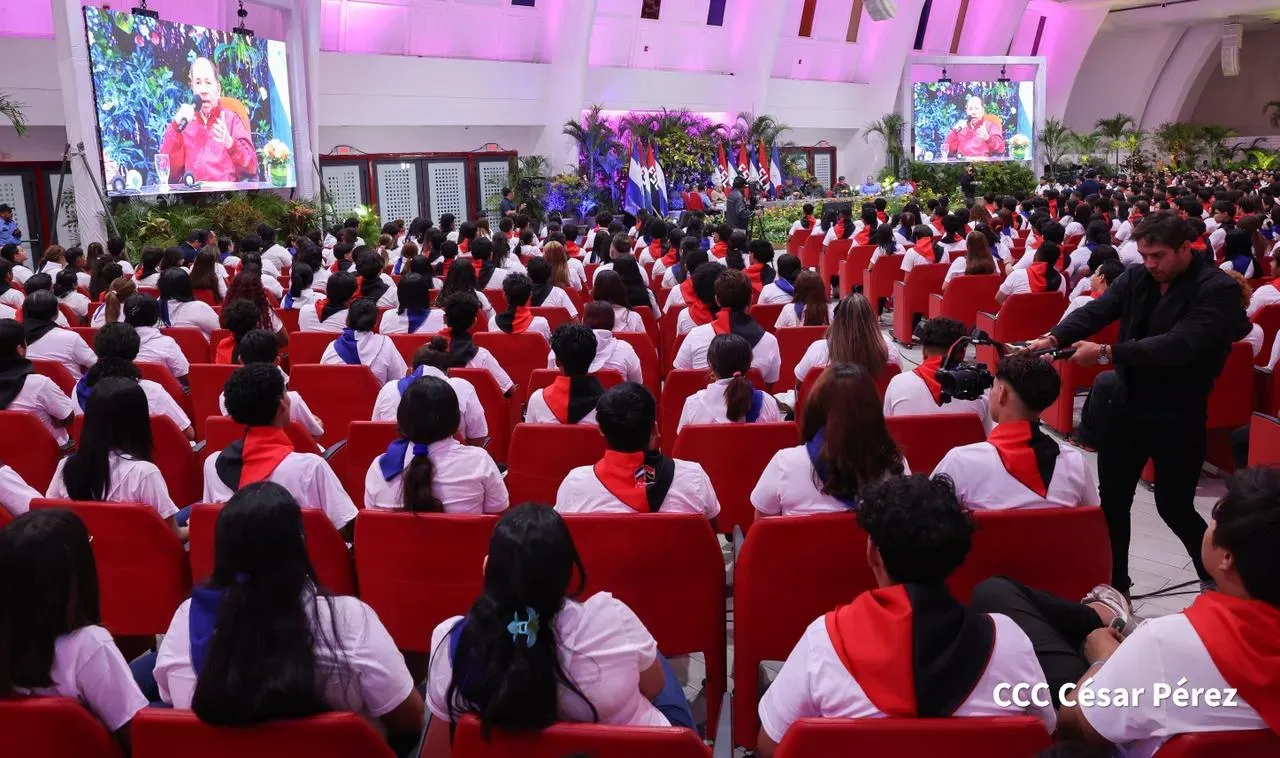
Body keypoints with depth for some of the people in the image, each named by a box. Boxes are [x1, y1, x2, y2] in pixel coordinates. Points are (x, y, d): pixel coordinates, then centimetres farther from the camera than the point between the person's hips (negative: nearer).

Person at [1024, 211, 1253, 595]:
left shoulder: (1219, 289, -15)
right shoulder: (1135, 277, 2)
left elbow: (1179, 344, -27)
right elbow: (1096, 311, -11)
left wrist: (1106, 352, -32)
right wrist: (1053, 337, -29)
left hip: (1179, 416, -5)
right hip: (1128, 407, 5)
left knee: (1173, 506, 4)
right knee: (1111, 501, 10)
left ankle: (1218, 577, 31)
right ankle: (1114, 588, 26)